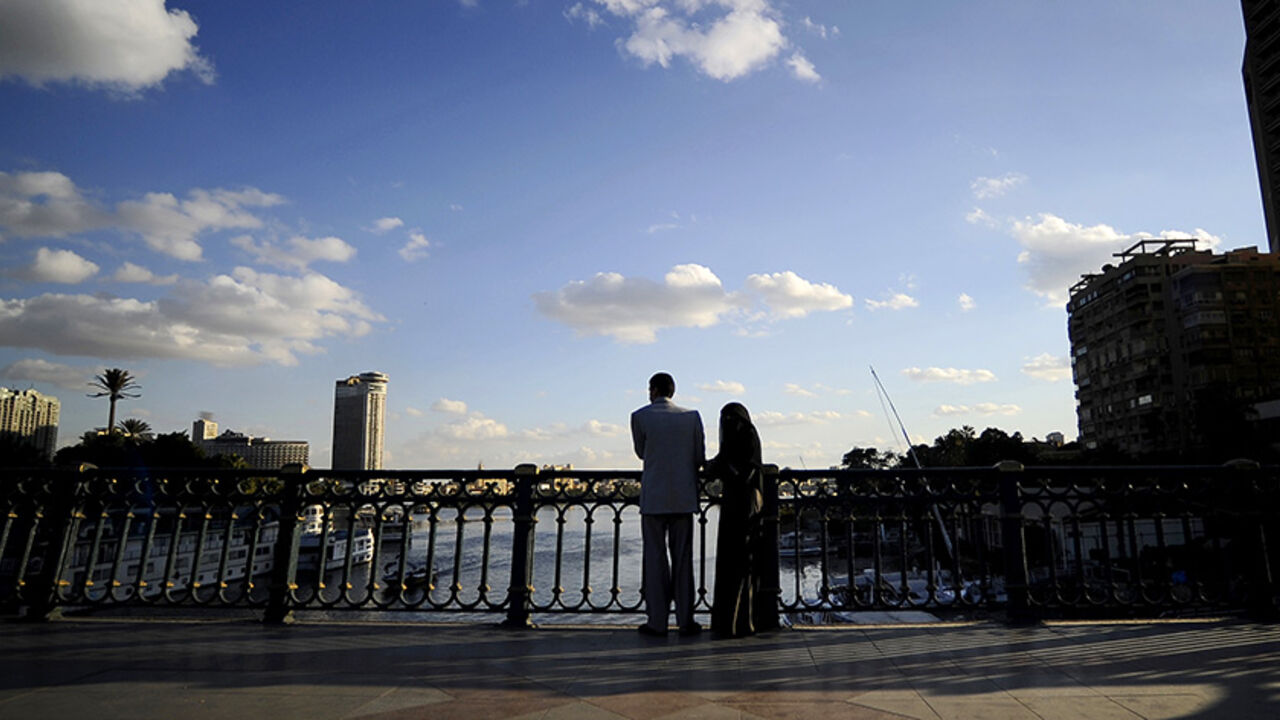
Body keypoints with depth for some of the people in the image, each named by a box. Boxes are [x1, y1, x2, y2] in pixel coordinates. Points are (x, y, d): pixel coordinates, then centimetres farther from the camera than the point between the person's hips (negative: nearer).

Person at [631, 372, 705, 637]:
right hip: (684, 497, 2)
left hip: (653, 498, -2)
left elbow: (641, 452, 9)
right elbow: (700, 457, 5)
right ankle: (686, 620, 11)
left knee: (655, 558, 4)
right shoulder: (692, 417, 3)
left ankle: (657, 622, 6)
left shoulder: (640, 416, -3)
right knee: (683, 558, 8)